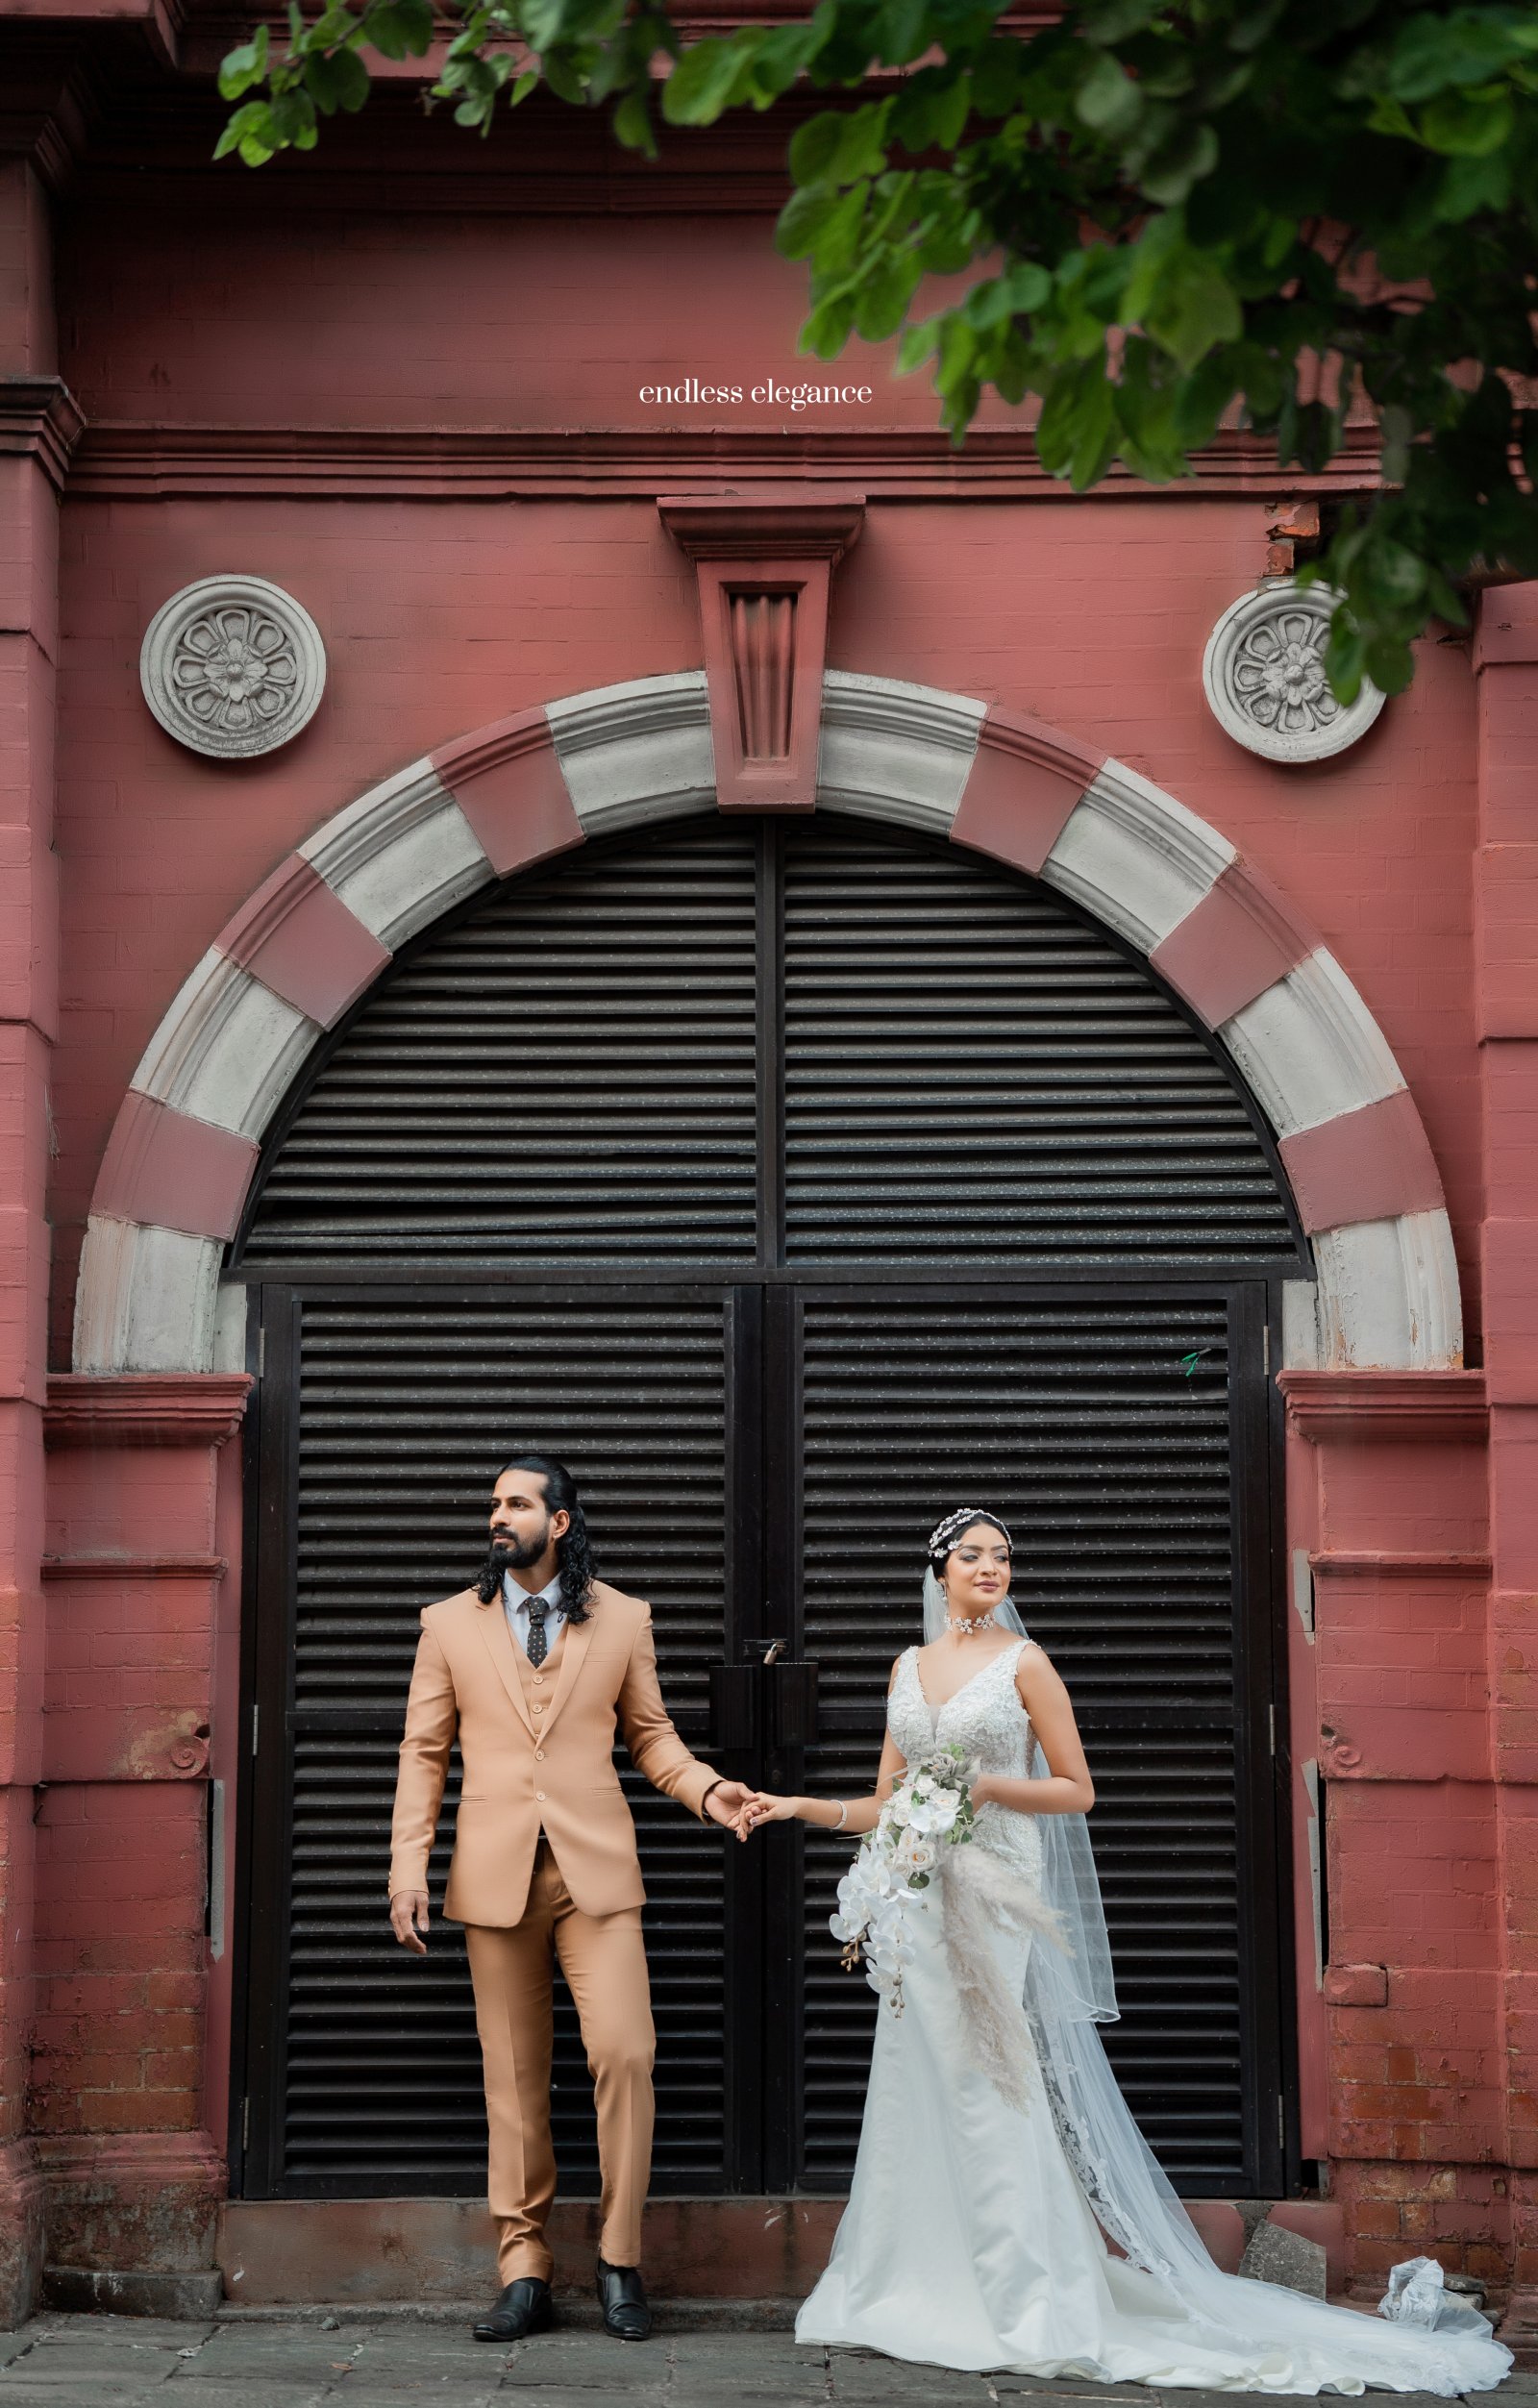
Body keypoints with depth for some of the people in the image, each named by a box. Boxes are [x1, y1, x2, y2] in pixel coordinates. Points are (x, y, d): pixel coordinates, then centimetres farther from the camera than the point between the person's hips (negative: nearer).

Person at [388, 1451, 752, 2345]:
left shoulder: (623, 1619, 8)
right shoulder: (451, 1624, 9)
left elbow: (651, 1733, 13)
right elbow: (425, 1754, 8)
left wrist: (704, 1789, -6)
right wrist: (408, 1869, 0)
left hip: (597, 1869, -1)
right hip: (496, 1875, 1)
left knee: (625, 2054, -12)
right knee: (515, 2077, 4)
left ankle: (621, 2261, 2)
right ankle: (525, 2271, 11)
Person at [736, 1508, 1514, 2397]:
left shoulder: (1023, 1662, -1)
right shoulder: (911, 1666, 13)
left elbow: (1077, 1790, 0)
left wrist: (987, 1786, -13)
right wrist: (800, 1807, 8)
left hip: (998, 1897, -5)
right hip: (920, 1900, 5)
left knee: (996, 2090, -7)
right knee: (919, 2090, 5)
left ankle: (1030, 2308, -3)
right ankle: (918, 2293, 12)